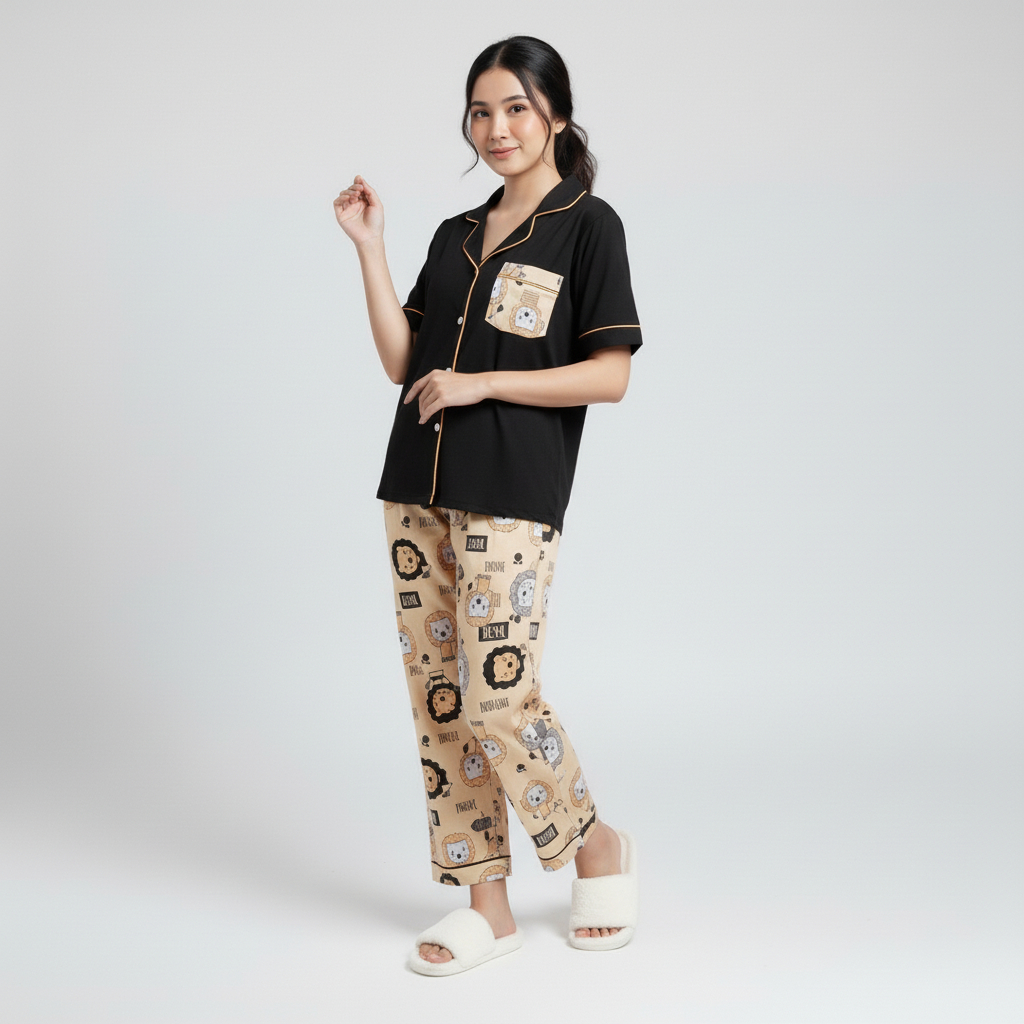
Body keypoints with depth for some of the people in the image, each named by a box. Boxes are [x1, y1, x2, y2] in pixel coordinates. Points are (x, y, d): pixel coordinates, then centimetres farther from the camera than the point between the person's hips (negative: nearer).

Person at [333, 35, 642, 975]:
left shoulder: (588, 225, -2)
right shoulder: (455, 236, 16)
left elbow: (611, 375, -10)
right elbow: (402, 360, 10)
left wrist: (482, 383, -14)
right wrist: (370, 248, 5)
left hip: (513, 498, -6)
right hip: (419, 490, 7)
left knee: (499, 696, -10)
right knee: (438, 696, 5)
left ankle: (599, 847, 16)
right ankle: (485, 901, 15)